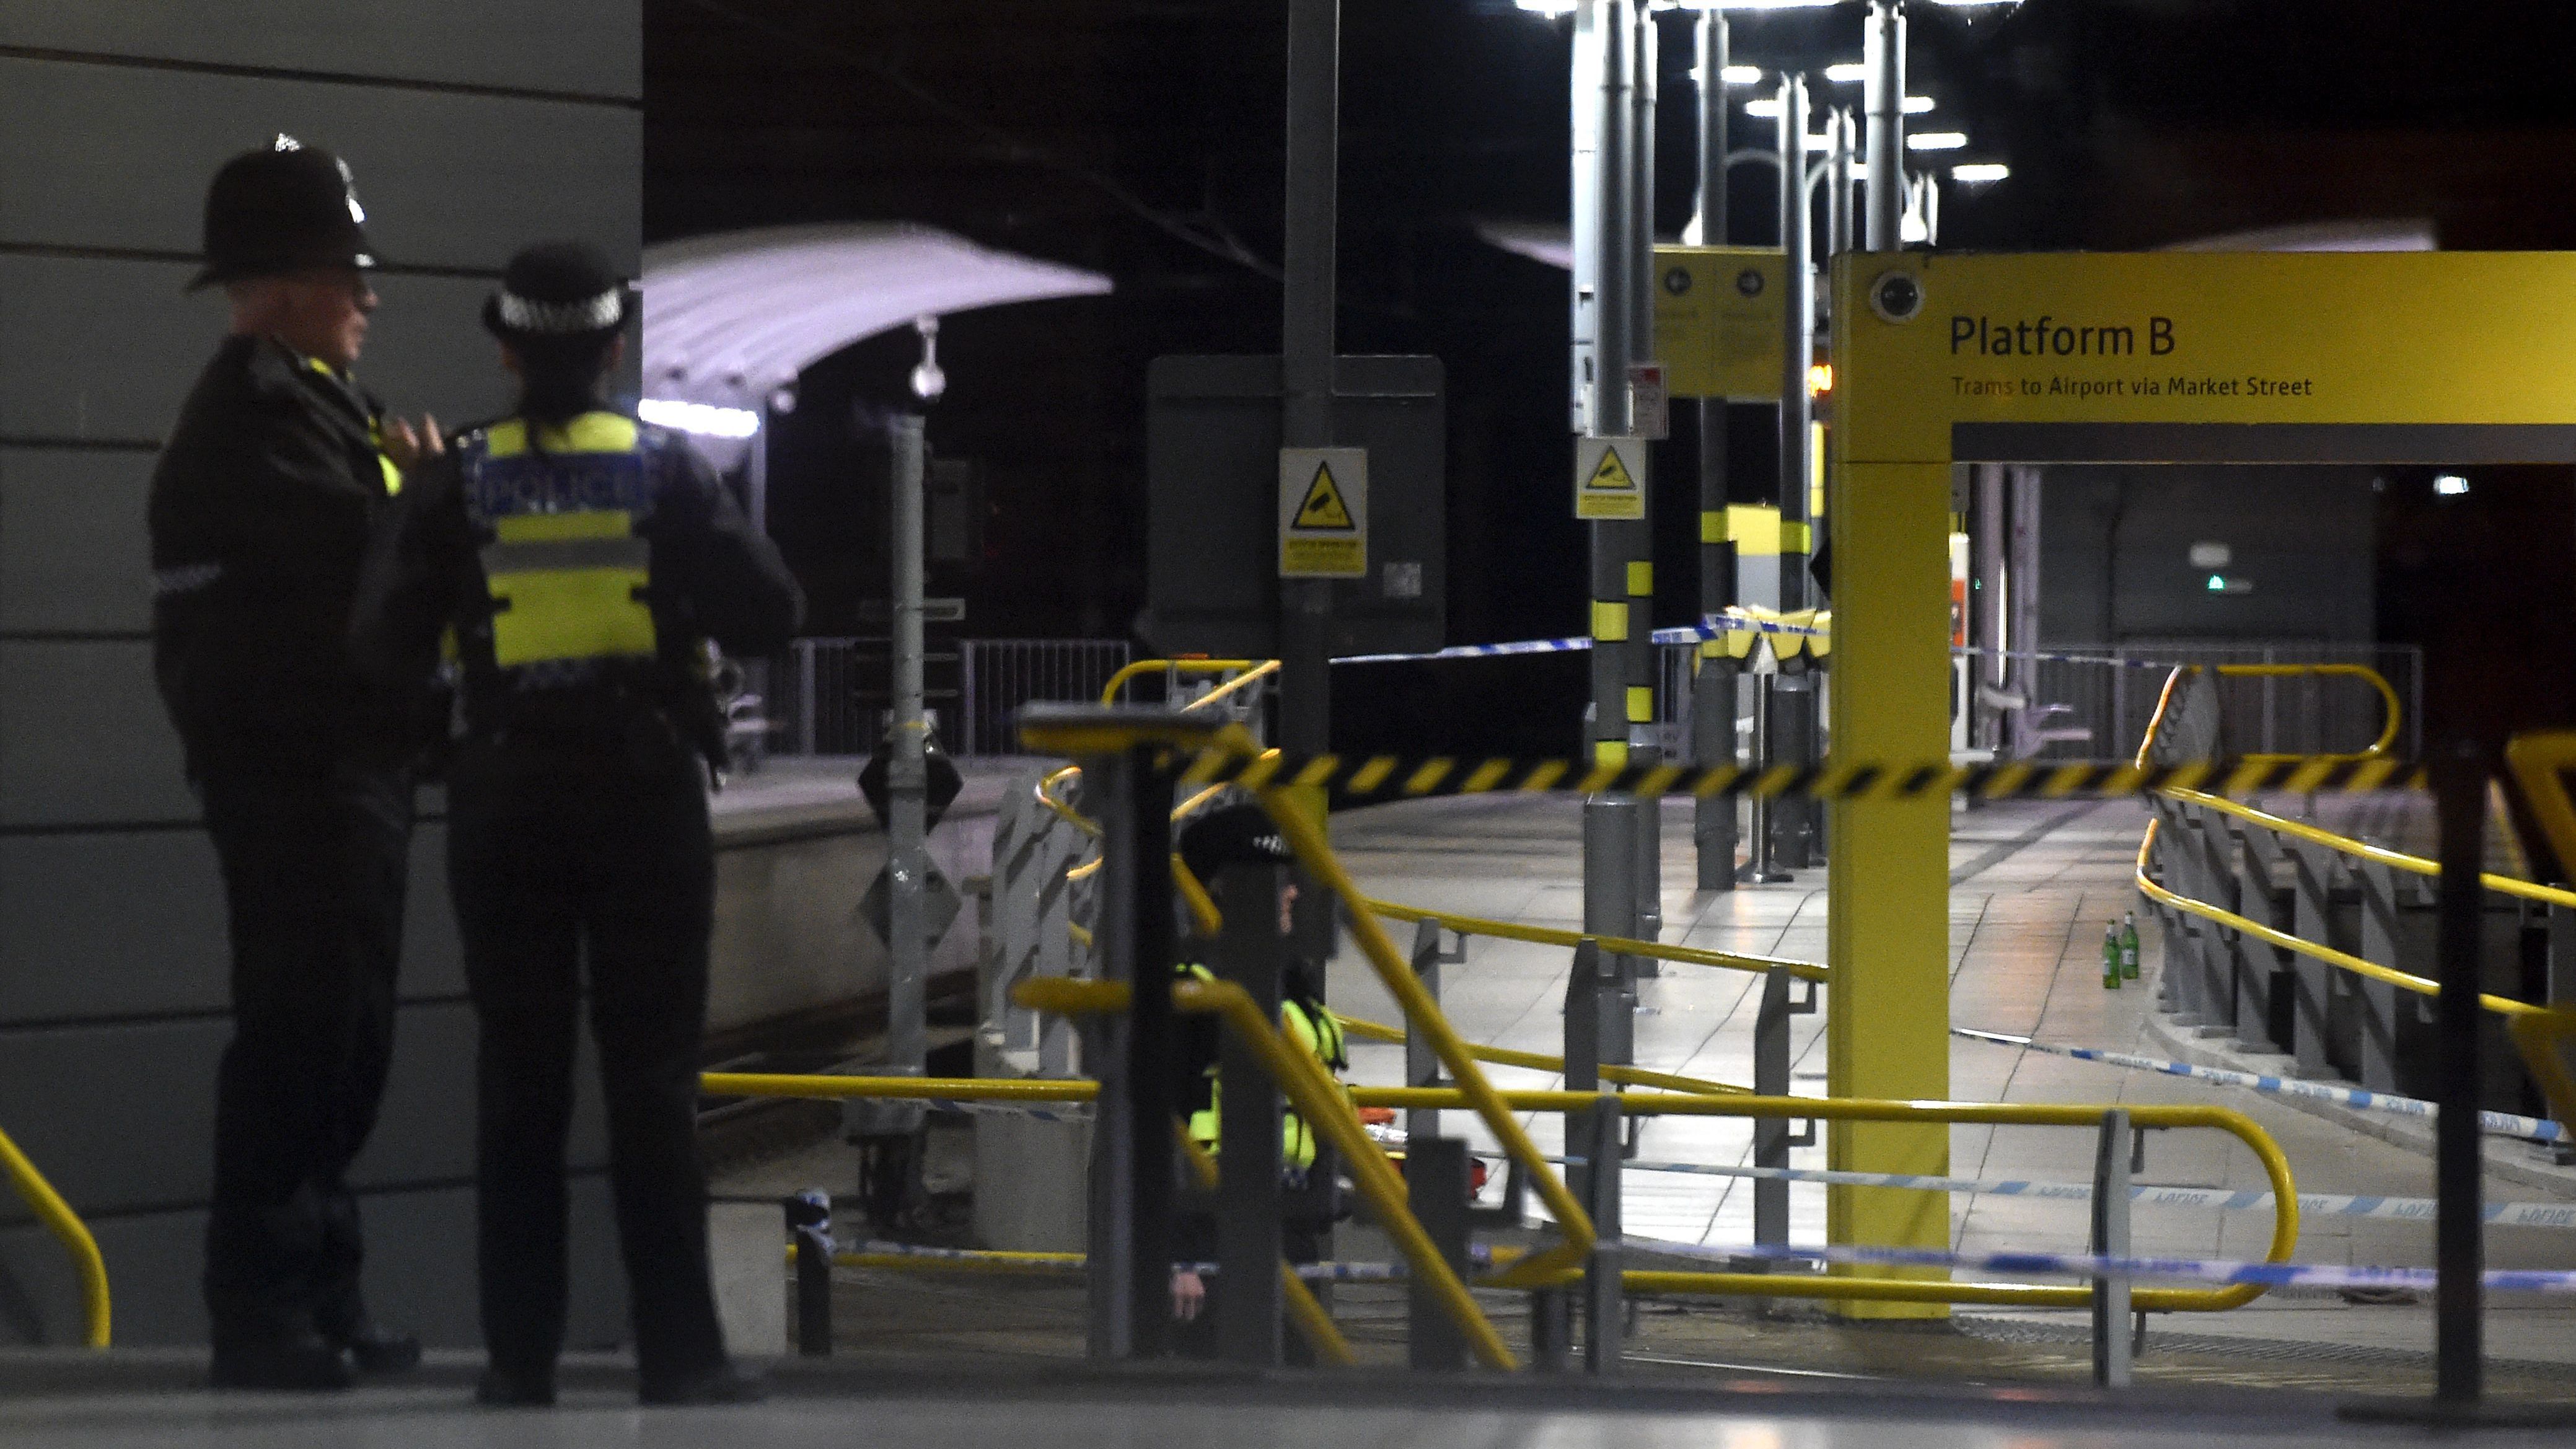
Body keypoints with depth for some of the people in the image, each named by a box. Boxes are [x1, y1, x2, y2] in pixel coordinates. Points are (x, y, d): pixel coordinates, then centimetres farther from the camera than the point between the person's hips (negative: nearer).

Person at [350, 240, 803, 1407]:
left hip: (506, 801, 1)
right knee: (652, 1080, 2)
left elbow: (386, 650, -6)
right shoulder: (666, 472, -5)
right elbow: (768, 616, -8)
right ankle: (679, 1352, -1)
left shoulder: (455, 485, -3)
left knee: (519, 1081, 8)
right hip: (647, 795, -1)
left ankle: (520, 1354, 8)